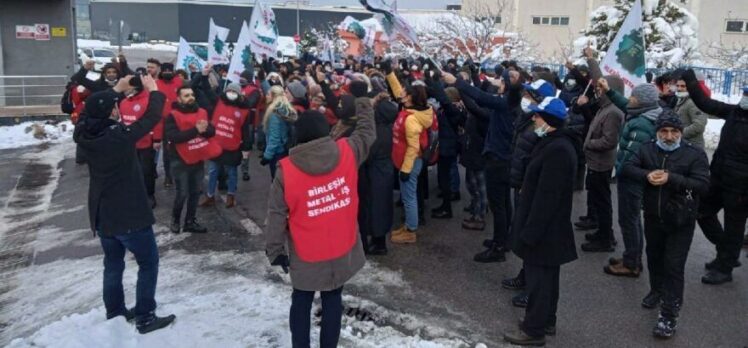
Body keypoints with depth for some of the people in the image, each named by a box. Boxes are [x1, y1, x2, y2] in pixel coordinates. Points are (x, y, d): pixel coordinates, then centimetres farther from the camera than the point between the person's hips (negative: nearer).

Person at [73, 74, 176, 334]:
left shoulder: (83, 134, -6)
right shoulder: (120, 136, -24)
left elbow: (95, 111, 13)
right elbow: (152, 118, -16)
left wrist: (117, 89, 12)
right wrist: (154, 91, -1)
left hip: (101, 215, 7)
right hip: (130, 215, -7)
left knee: (113, 264, 21)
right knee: (148, 263, 8)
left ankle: (115, 313, 33)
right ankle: (145, 317, 11)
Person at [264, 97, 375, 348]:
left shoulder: (287, 170, -15)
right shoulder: (346, 153, -12)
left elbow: (276, 216, -10)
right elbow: (367, 133, 8)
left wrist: (275, 251, 1)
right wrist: (364, 105, 25)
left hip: (306, 256, -1)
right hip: (343, 250, 2)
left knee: (301, 302, 18)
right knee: (333, 300, 18)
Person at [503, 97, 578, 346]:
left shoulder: (556, 150, -23)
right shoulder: (556, 144, 10)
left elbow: (546, 196, -25)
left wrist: (531, 231, -22)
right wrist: (531, 227, 20)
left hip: (544, 227, -10)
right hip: (550, 226, 10)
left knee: (538, 278, 1)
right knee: (545, 276, 19)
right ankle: (546, 321, 32)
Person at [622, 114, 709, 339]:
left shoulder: (695, 154, -11)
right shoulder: (647, 149, 2)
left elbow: (703, 186, -18)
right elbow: (628, 167, -1)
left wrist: (671, 179, -28)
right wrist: (647, 175, -21)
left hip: (681, 221, -4)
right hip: (653, 217, 5)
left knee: (674, 266, -4)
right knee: (654, 257, 22)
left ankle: (669, 315, 2)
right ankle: (657, 290, 48)